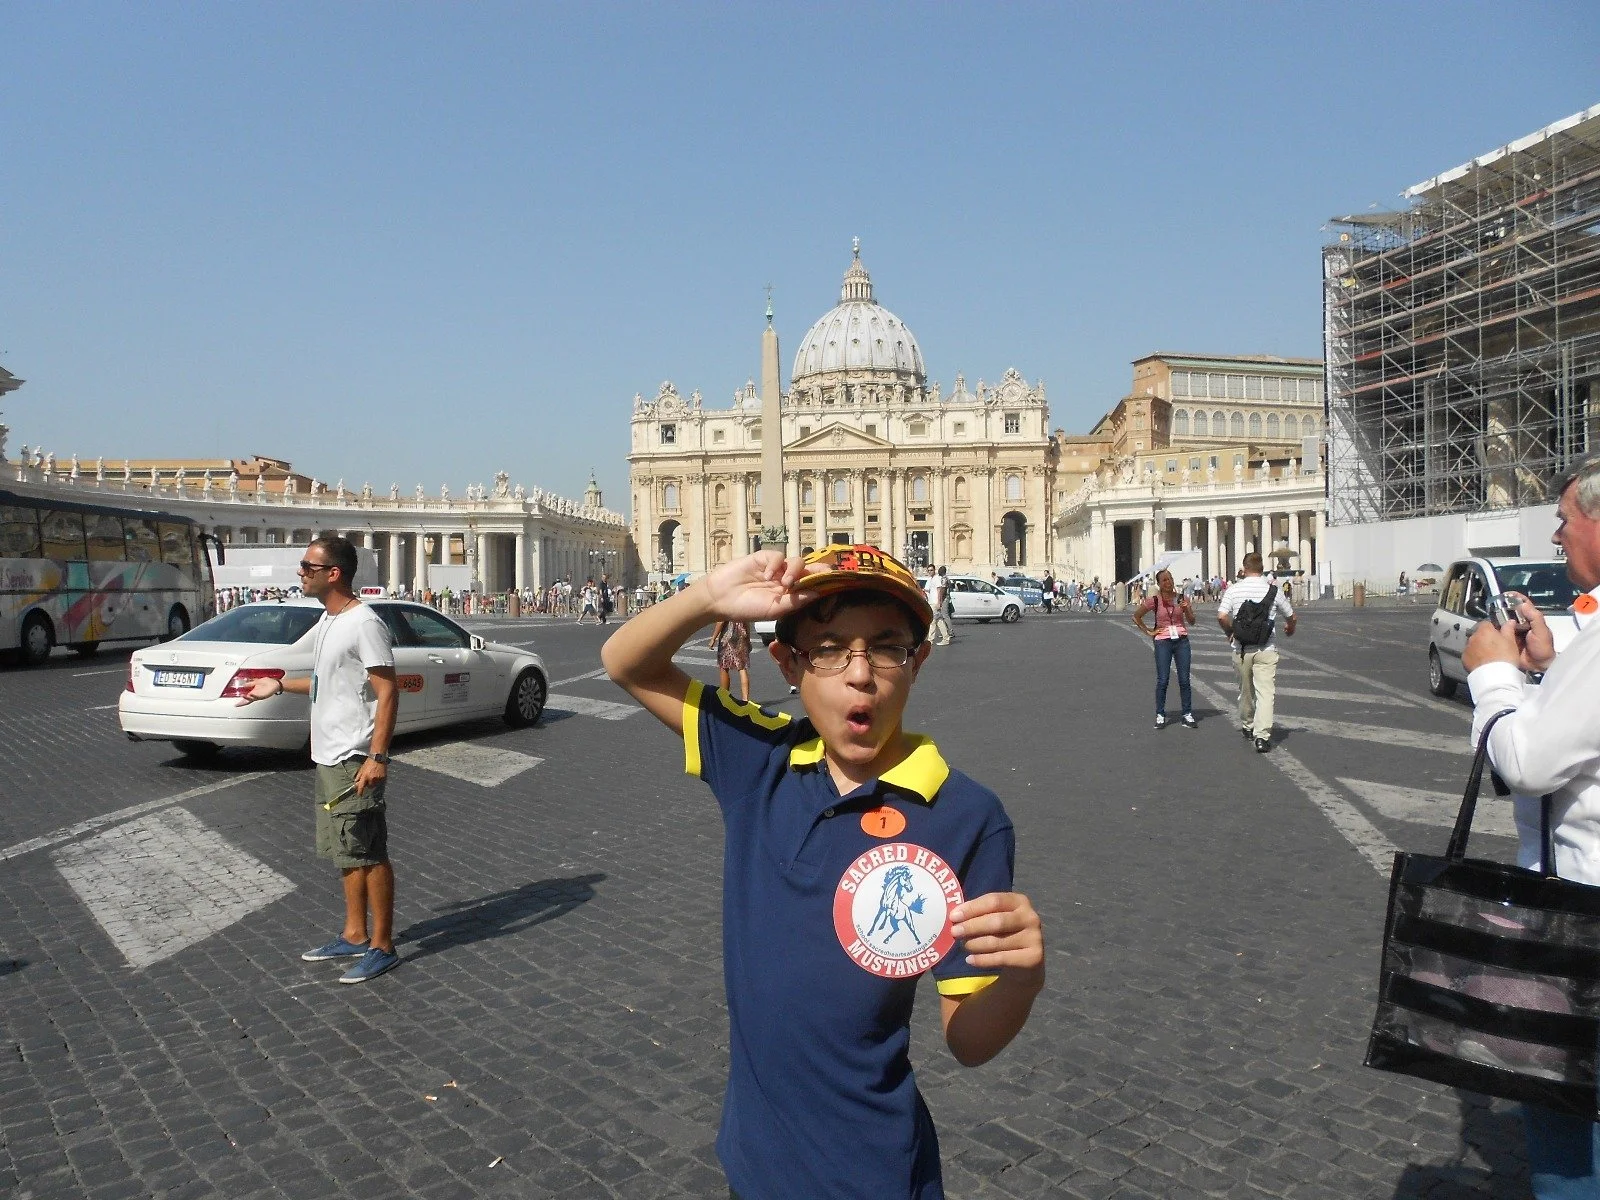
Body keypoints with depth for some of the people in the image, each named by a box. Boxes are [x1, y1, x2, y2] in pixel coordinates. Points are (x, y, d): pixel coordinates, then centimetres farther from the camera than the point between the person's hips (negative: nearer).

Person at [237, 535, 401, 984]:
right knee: (348, 852, 18)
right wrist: (279, 686, 24)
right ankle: (354, 935, 30)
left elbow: (387, 691, -21)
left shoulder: (364, 623, -18)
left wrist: (377, 757, -25)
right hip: (329, 758, 10)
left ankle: (382, 947, 9)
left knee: (369, 854, -1)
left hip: (355, 761, -10)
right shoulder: (327, 620, 13)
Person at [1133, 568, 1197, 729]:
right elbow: (1136, 616, 7)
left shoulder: (1182, 599, 3)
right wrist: (1148, 632, 2)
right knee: (1162, 680, 0)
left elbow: (1192, 621, 7)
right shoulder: (1153, 601, -3)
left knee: (1184, 680, 3)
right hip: (1163, 642, -2)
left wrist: (1187, 609, -11)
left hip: (1182, 640, 2)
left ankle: (1187, 715, 9)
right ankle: (1160, 716, 8)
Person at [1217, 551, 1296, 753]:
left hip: (1241, 649, 2)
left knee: (1245, 689, 19)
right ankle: (1262, 736, -16)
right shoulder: (1273, 590, -2)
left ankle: (1247, 725, 37)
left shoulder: (1234, 590, -3)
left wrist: (1230, 633, 7)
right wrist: (1290, 629, 31)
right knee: (1266, 691, -5)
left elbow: (1221, 616, -13)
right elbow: (1291, 617, 9)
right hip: (1266, 649, -2)